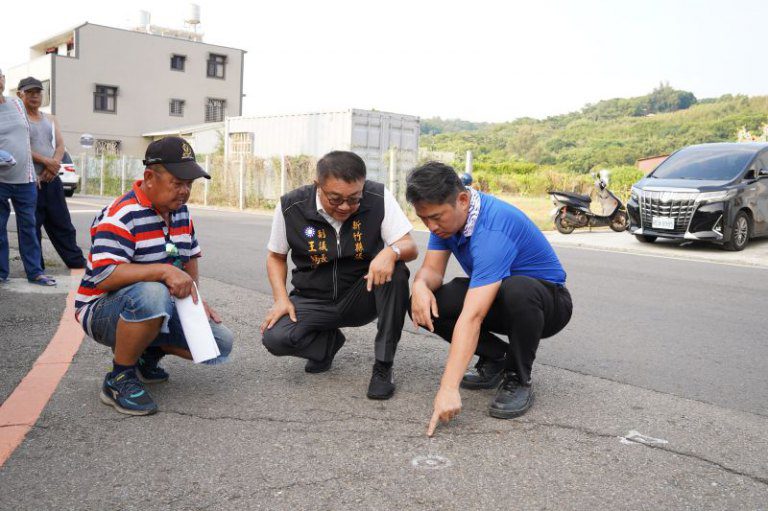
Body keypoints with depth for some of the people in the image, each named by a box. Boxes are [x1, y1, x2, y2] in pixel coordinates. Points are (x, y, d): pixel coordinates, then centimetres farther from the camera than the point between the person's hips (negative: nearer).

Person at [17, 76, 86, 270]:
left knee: (62, 223, 8)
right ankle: (36, 268, 8)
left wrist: (54, 165, -10)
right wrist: (46, 161, -18)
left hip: (52, 180, 5)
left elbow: (60, 145, 8)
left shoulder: (51, 120, 18)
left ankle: (77, 262, 12)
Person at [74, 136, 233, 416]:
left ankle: (147, 355, 17)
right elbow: (104, 277, -33)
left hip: (157, 310, 8)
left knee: (221, 343, -7)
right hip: (103, 309, -7)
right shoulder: (121, 216, -22)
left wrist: (196, 298, 4)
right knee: (151, 294, -42)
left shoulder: (181, 212, 5)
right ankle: (119, 378, -17)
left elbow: (189, 257, 18)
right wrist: (165, 270, -39)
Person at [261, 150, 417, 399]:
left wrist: (391, 252, -38)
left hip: (362, 297, 0)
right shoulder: (291, 207, -14)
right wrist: (281, 299, -12)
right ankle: (329, 341, 9)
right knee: (274, 338, -27)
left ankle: (383, 366, -15)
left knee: (396, 272, -31)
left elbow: (410, 247, -15)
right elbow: (276, 256, 2)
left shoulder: (379, 198, -17)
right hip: (312, 301, 1)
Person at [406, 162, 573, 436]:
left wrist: (448, 388, -45)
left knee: (516, 290, -42)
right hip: (494, 297, 7)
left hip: (547, 301, -6)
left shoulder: (493, 230, -35)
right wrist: (420, 285, -34)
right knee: (424, 306, -17)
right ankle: (495, 358, 4)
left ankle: (518, 380, -16)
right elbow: (432, 269, -9)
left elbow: (472, 317, -42)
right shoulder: (445, 215, -9)